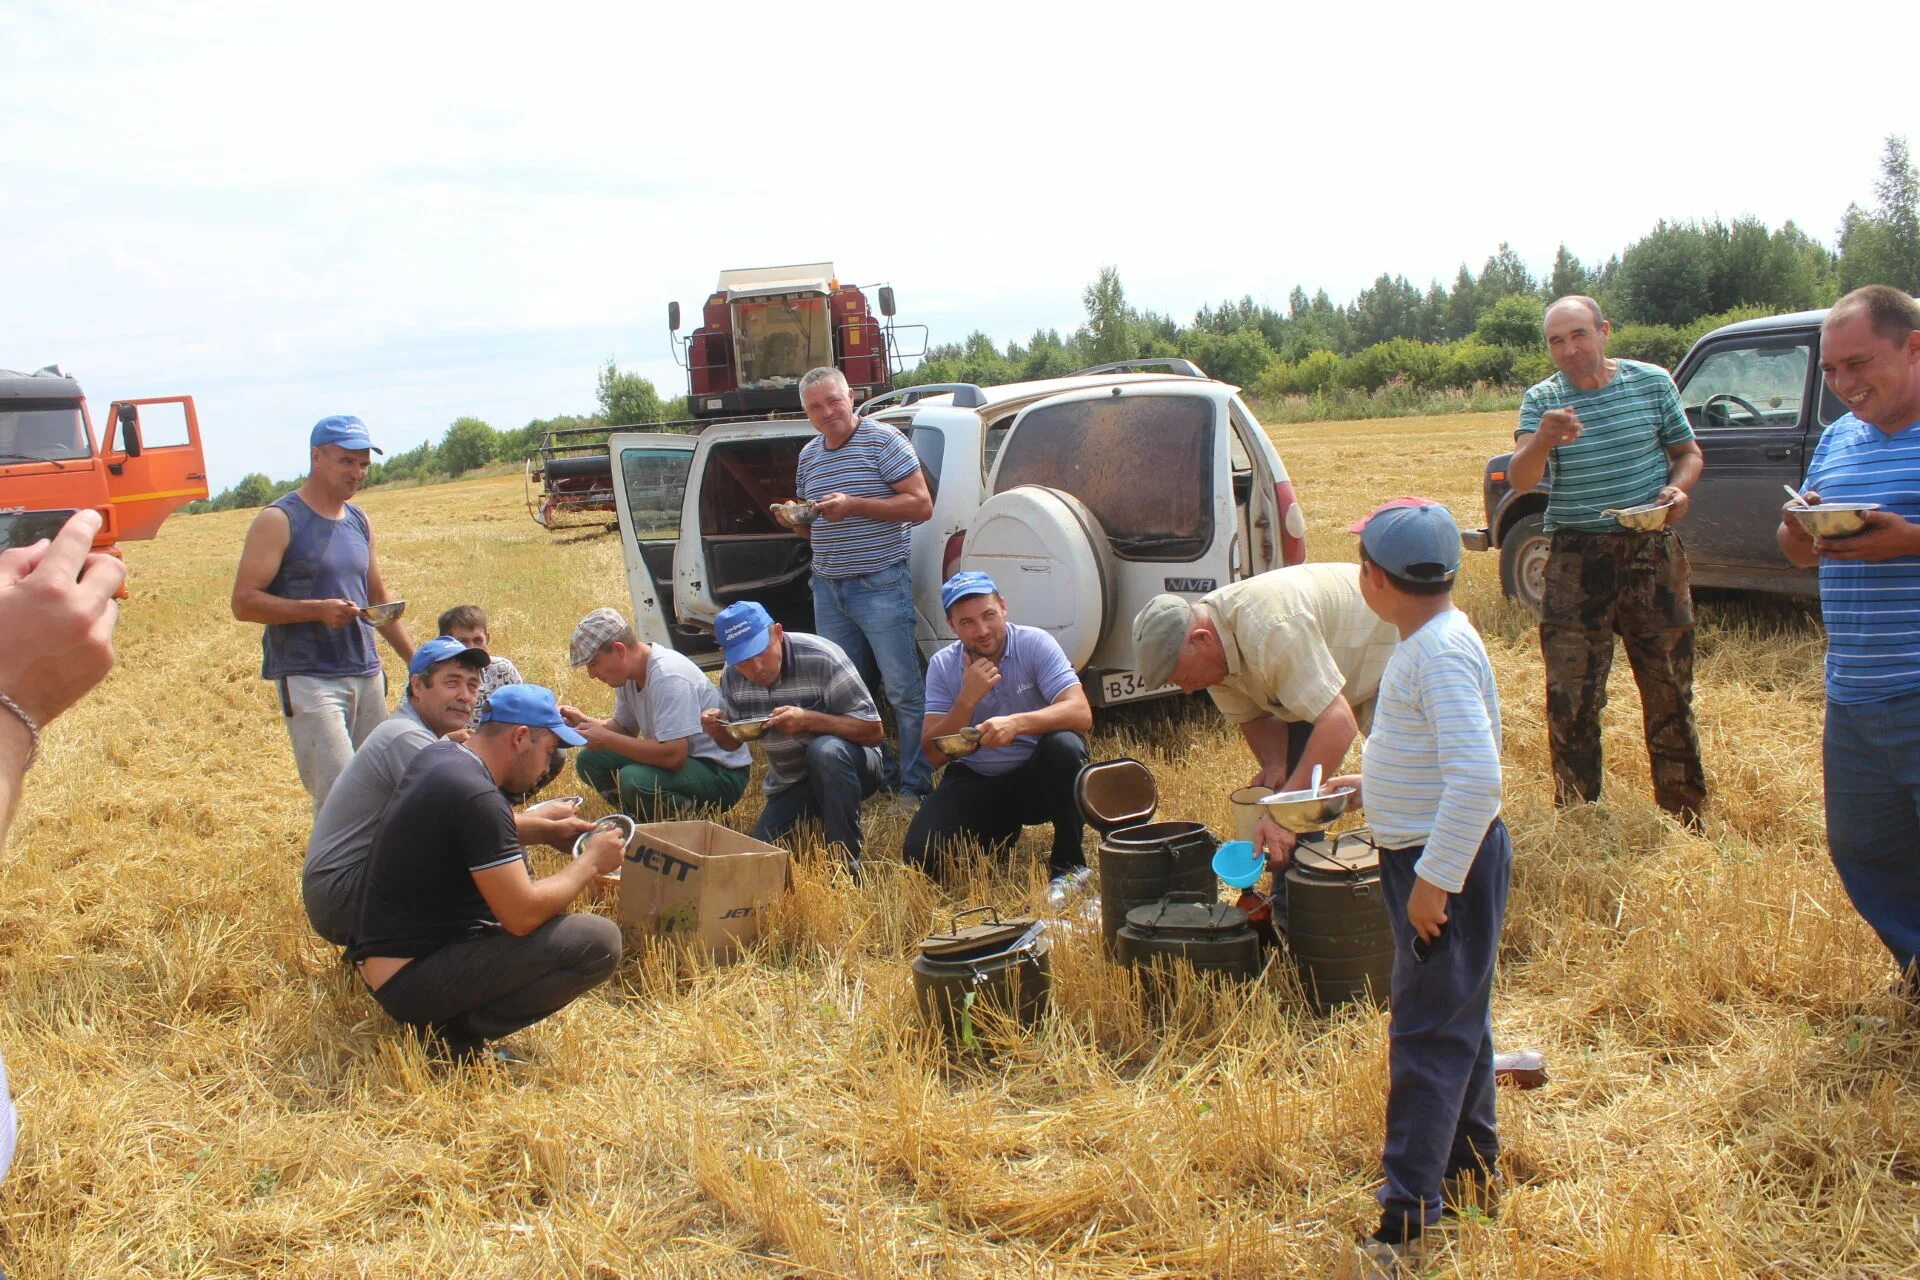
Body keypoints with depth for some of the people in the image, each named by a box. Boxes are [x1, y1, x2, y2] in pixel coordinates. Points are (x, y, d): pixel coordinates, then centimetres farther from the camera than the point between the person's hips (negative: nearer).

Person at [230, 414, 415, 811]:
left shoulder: (359, 522, 15)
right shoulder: (278, 521, -6)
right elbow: (244, 602, -11)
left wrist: (416, 661, 20)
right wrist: (317, 610, -21)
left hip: (366, 675, 7)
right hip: (308, 679, -7)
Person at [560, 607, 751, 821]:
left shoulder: (668, 677, -25)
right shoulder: (627, 673, 3)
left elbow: (673, 755, -32)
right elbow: (625, 727, 19)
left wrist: (606, 739, -25)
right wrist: (585, 721, -1)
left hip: (721, 772, -9)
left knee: (633, 780, -32)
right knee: (589, 761, 2)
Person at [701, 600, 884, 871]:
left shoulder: (821, 658, -23)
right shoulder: (732, 677, -6)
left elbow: (872, 731, -24)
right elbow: (732, 742, 8)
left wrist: (809, 720, -37)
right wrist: (715, 729, -16)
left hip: (843, 766, -5)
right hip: (790, 785, 5)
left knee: (826, 750, -37)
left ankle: (846, 860, -24)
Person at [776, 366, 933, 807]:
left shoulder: (883, 440, -6)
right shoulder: (809, 456, 14)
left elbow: (921, 505, -12)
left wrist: (855, 506, -20)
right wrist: (795, 522, -1)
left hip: (881, 584, -7)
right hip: (827, 587, 7)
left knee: (903, 690, -5)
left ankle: (915, 786, 1)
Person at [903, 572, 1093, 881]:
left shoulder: (1035, 644, -14)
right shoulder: (942, 666, -6)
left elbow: (1081, 714, -26)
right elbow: (935, 754, -10)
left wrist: (1016, 723, -43)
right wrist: (968, 698, -25)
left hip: (1035, 777, -2)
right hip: (974, 781, 3)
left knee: (1064, 745, -35)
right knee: (921, 855, -18)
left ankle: (1069, 863, -14)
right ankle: (1000, 833, 16)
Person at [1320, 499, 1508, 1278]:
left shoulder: (1441, 652, -24)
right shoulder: (1430, 640, 8)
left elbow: (1478, 776, -31)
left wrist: (1434, 879, -28)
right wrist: (1373, 785, 14)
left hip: (1447, 865, -10)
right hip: (1426, 857, 10)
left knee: (1427, 1037, -4)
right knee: (1454, 1023, 21)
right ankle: (1471, 1175, 37)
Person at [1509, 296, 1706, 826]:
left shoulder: (1652, 382, 0)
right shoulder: (1541, 399, -3)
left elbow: (1688, 452, 11)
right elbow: (1520, 480, -17)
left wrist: (1678, 488, -12)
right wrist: (1542, 441, -38)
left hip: (1652, 551, 1)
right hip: (1576, 559, -1)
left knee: (1670, 688, 8)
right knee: (1570, 698, 2)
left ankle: (1684, 818, 21)